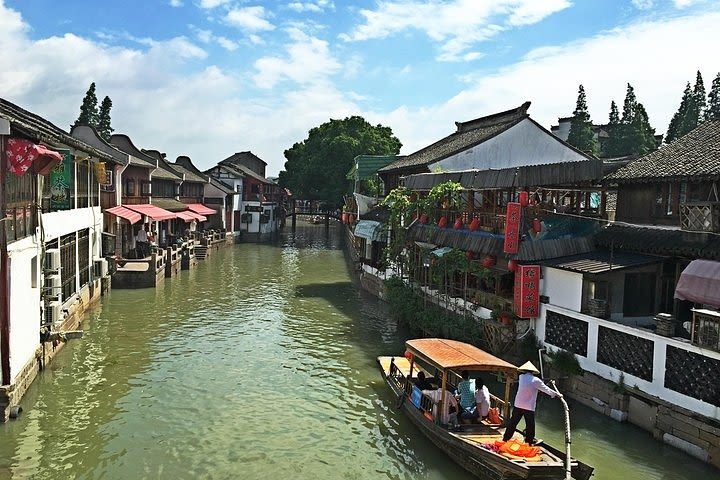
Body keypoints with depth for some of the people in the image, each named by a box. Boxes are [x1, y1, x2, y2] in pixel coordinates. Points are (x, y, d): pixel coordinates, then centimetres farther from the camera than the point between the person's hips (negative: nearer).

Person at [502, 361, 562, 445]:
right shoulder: (535, 380, -13)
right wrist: (557, 395, 12)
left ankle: (506, 438, 22)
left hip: (518, 405, 4)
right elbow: (546, 389, -3)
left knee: (513, 422, 14)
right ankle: (529, 440, 23)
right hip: (529, 407, -4)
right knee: (530, 425, 12)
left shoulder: (521, 377, 0)